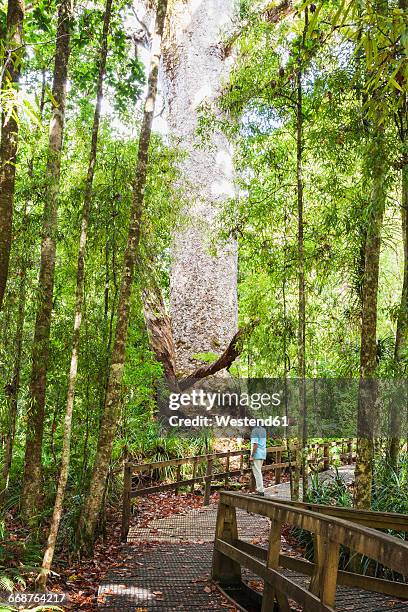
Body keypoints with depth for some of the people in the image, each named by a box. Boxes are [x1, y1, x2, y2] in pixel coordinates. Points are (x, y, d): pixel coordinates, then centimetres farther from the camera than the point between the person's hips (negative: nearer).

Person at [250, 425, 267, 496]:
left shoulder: (255, 431, -15)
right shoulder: (263, 430, 11)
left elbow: (255, 445, -20)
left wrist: (251, 456, -15)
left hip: (257, 455, -8)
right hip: (263, 454, 8)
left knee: (257, 472, -3)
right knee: (259, 472, 18)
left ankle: (260, 490, -2)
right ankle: (259, 488, 21)